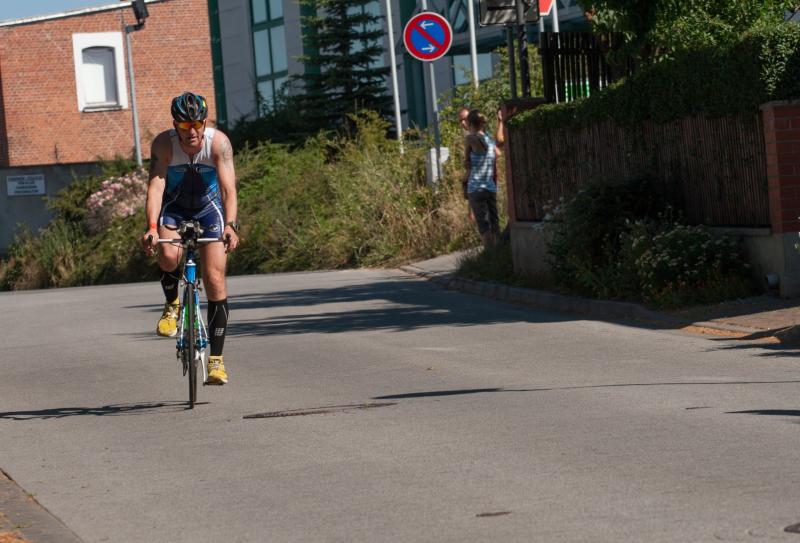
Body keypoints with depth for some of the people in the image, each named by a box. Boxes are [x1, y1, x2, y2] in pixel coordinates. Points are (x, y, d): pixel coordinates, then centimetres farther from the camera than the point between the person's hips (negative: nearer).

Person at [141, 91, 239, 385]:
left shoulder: (219, 142, -25)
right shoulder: (163, 143, -24)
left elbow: (228, 187, -34)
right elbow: (155, 186, -32)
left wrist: (230, 225, -50)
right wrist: (152, 227, -47)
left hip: (209, 207, 0)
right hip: (174, 207, 0)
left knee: (215, 278, -9)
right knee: (168, 256, -31)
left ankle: (216, 359, -1)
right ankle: (172, 304, 2)